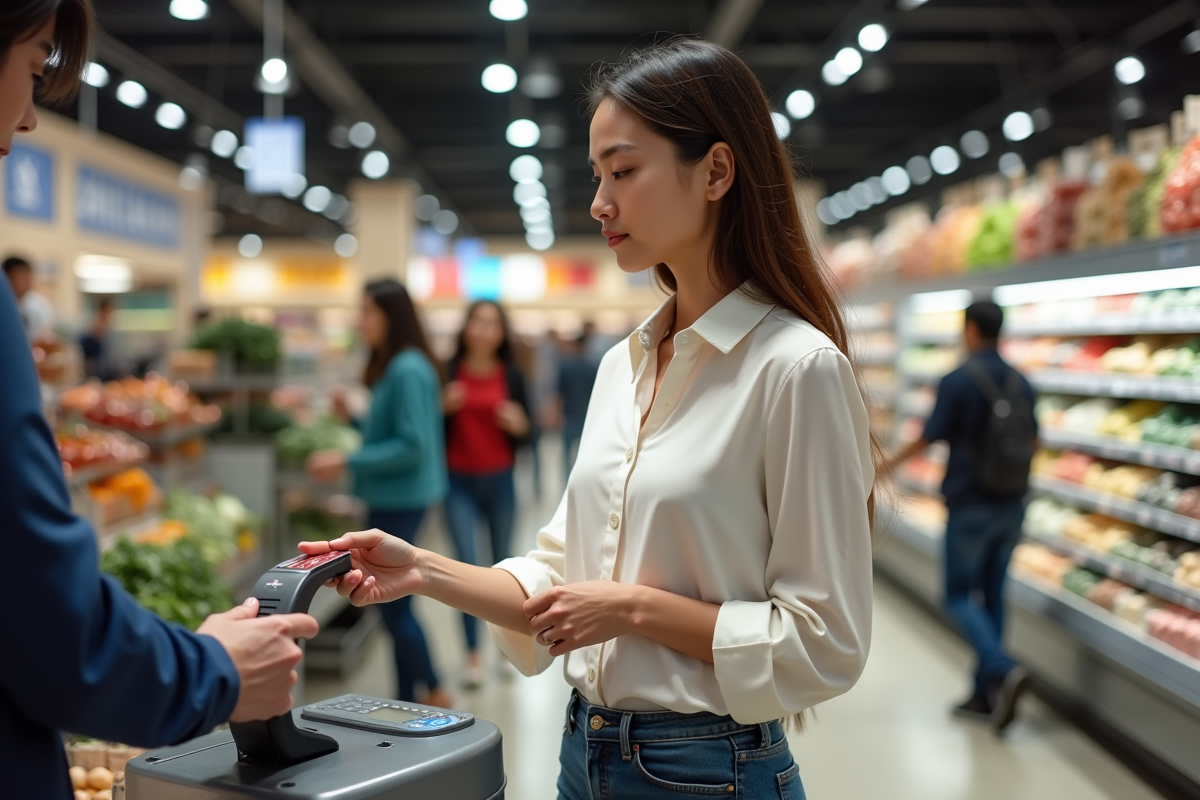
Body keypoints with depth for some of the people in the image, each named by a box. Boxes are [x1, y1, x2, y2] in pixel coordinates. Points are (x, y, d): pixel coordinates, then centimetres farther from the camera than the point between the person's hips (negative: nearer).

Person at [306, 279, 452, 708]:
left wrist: (348, 462, -21)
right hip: (391, 498, 10)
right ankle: (406, 697, 24)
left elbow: (412, 446, -22)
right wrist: (355, 419, 3)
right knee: (394, 602, 14)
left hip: (400, 499, -10)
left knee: (393, 603, -1)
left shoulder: (408, 371, -19)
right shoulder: (390, 367, 11)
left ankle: (433, 692, 14)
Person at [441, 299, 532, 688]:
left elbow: (525, 433, 7)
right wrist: (445, 407, -14)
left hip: (499, 480, 1)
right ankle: (473, 654, 2)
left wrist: (519, 425, -15)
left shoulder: (512, 376, 1)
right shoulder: (448, 372, -1)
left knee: (502, 563, 9)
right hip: (459, 481, -1)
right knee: (468, 564, -7)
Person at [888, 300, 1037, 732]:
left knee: (960, 595, 4)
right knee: (992, 594, 13)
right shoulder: (1021, 383, 5)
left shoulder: (957, 381, -14)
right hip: (1011, 504, 6)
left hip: (970, 505, -6)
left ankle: (1004, 669, -17)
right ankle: (985, 694, 18)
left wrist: (892, 462, 6)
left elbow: (930, 437, -11)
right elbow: (1033, 440, 14)